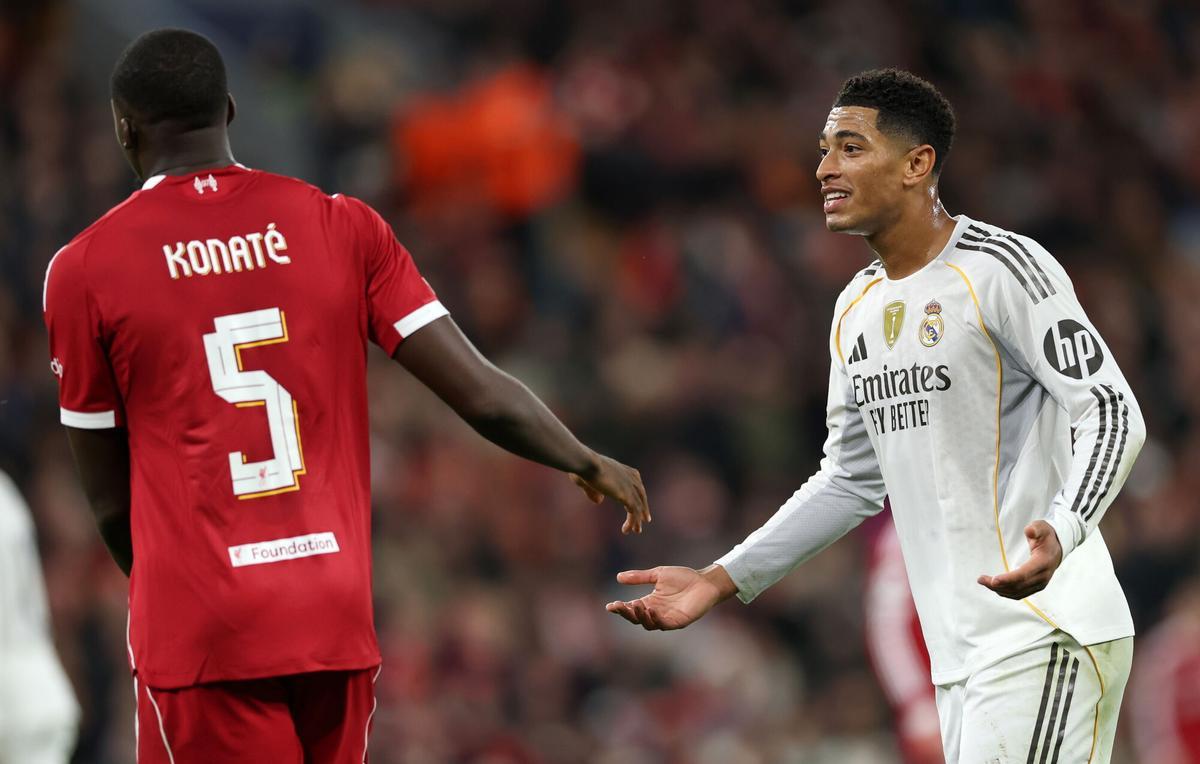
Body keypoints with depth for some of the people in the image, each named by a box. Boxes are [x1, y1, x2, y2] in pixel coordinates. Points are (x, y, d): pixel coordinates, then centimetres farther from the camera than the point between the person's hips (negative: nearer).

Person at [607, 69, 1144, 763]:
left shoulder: (1002, 267, -9)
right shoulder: (856, 310, 16)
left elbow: (1112, 415, -15)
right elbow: (851, 481, 24)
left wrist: (1060, 535, -32)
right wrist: (722, 581, 17)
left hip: (1043, 635, -8)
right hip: (962, 653, 8)